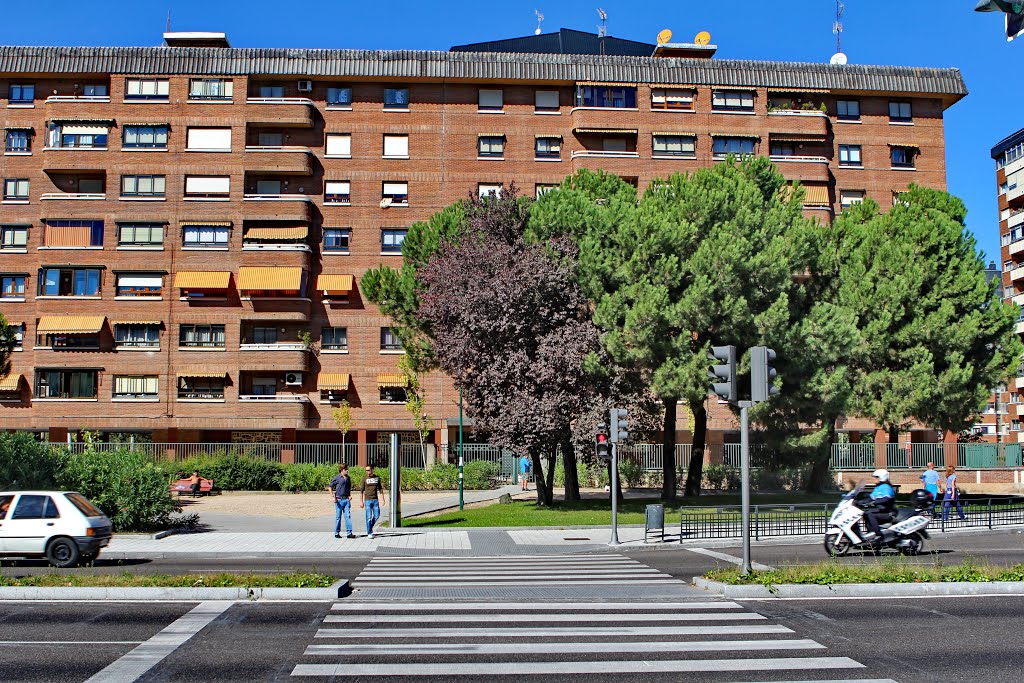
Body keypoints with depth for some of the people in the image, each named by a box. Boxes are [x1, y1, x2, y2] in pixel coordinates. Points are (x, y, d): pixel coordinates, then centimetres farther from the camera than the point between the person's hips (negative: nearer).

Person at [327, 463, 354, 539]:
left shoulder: (348, 478, 11)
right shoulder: (337, 477, -4)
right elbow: (330, 487, -1)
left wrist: (350, 495, 8)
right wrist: (333, 497, -10)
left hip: (347, 499, 4)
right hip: (339, 500, -4)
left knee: (348, 516, -2)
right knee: (338, 517, 4)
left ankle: (349, 533, -3)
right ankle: (337, 533, 15)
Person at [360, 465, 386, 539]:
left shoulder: (377, 478, 6)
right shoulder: (364, 478, -1)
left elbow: (380, 489, 12)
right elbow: (361, 491, 1)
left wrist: (382, 499, 5)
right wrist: (361, 501, -4)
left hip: (375, 500, 3)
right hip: (368, 500, -3)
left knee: (376, 516, 3)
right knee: (369, 517, -3)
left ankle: (370, 527, 27)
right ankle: (369, 533, 4)